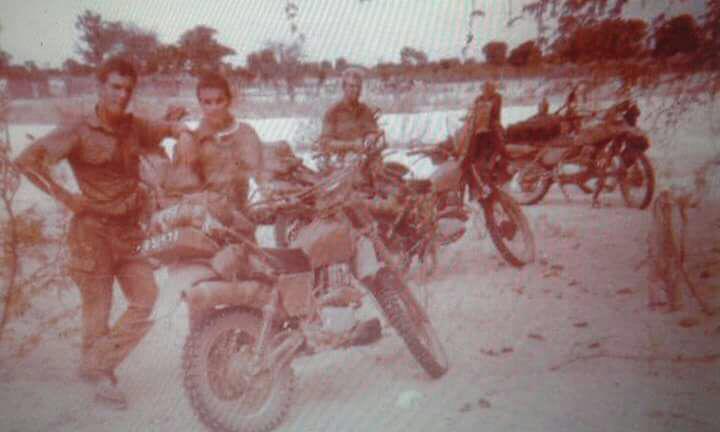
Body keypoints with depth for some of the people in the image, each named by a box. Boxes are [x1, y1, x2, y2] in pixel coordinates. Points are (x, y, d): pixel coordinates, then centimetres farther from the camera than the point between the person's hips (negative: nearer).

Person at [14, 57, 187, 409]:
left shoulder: (134, 127, 9)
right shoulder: (79, 130, -9)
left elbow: (170, 128, 27)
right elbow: (27, 160, -15)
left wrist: (182, 133, 3)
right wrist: (63, 196, -15)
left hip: (130, 230, 5)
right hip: (93, 229, -5)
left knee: (145, 300, -4)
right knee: (97, 308, 1)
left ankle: (100, 367, 13)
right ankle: (97, 377, 20)